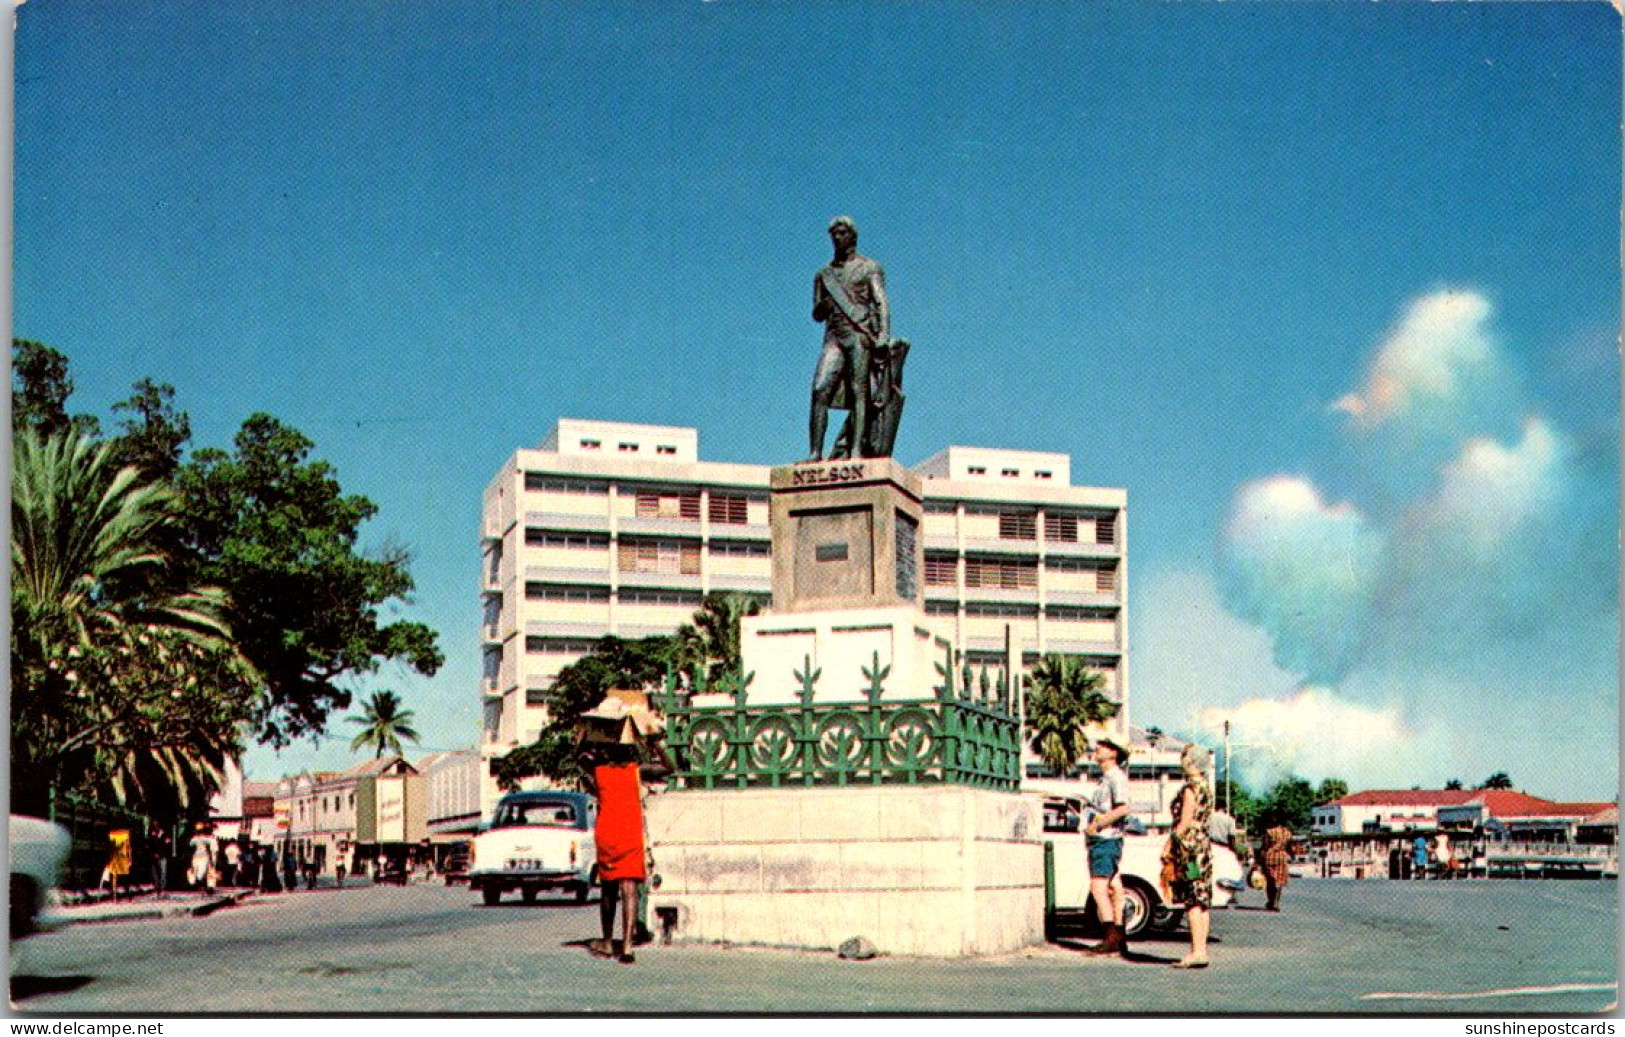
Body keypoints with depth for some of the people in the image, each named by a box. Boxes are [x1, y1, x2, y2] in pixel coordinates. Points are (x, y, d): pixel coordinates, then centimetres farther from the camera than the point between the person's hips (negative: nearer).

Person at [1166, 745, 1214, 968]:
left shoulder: (1191, 788, -13)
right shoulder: (1206, 787, 15)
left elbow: (1185, 822, -16)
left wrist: (1171, 844, -11)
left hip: (1190, 845, -9)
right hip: (1204, 844, 9)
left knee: (1192, 902, -10)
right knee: (1202, 901, 8)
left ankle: (1197, 952, -13)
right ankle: (1201, 950, 9)